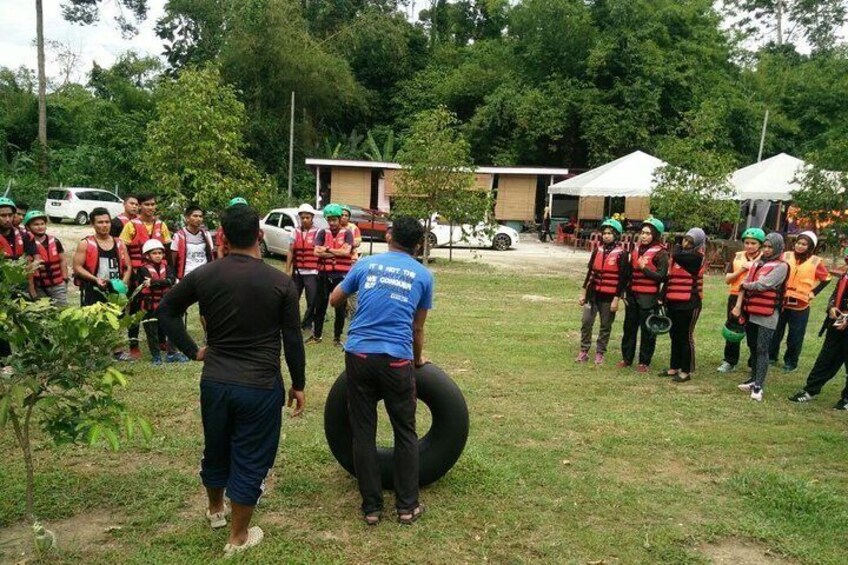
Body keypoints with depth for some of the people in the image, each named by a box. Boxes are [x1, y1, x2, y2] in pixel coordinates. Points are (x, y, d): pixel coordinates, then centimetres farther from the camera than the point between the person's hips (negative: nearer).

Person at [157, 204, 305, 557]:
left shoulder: (203, 275, -3)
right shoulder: (281, 283, -12)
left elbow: (166, 310, 8)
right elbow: (292, 340, -8)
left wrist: (191, 350, 12)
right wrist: (298, 384, 3)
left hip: (214, 381, 4)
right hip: (261, 385, -4)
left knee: (216, 449, 24)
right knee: (250, 460, 10)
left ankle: (215, 510, 49)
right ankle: (238, 538, 25)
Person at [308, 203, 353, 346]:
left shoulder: (347, 233, -1)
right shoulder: (323, 233, 5)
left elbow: (346, 251, -15)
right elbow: (317, 252, -9)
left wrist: (327, 249, -8)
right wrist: (338, 252, -12)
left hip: (341, 275, -2)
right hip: (324, 274, 2)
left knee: (340, 308, 6)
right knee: (320, 306, 11)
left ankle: (337, 337, 19)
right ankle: (316, 335, 24)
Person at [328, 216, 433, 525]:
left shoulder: (366, 264, 9)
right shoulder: (423, 275, 7)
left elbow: (334, 300, 18)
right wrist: (418, 359, 32)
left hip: (359, 356, 1)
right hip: (397, 360, -1)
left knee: (363, 433, 11)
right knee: (405, 433, 14)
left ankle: (371, 508, 20)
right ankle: (407, 506, 22)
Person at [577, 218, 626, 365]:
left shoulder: (621, 254, -7)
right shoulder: (597, 250, 7)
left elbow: (623, 278, -9)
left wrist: (616, 299, -12)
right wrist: (583, 292, 10)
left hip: (609, 296, -4)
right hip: (593, 293, 4)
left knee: (606, 326, 6)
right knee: (586, 322, 2)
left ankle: (599, 353, 18)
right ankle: (584, 351, 13)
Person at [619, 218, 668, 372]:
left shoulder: (661, 253, -5)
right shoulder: (636, 249, 12)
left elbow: (661, 276, -12)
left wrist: (644, 268, -17)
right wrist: (626, 291, 11)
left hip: (649, 297, -6)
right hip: (632, 295, 6)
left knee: (647, 330, 2)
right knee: (629, 327, 12)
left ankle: (644, 362, 11)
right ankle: (627, 358, 22)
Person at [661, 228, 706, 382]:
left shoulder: (696, 258, -10)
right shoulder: (677, 256, 13)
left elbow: (678, 255, -26)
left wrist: (678, 247, -3)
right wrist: (663, 297, 11)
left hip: (689, 303, -8)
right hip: (673, 302, 8)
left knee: (686, 337, 0)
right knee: (675, 336, 15)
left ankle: (686, 371, 9)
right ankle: (674, 368, 25)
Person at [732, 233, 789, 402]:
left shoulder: (781, 266, -7)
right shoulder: (757, 263, 13)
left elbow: (762, 285, -18)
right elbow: (745, 284, 8)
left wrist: (747, 285, 0)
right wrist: (738, 306, -1)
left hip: (767, 315, -7)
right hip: (750, 312, 7)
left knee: (762, 350, -7)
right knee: (753, 348, 14)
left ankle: (758, 386, -6)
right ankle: (753, 379, 26)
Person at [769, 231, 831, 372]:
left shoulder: (815, 262, -3)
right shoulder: (786, 257, 0)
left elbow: (826, 279, 8)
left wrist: (813, 292, 0)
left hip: (800, 305, -1)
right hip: (781, 301, 1)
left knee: (795, 336, 7)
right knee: (775, 330, 10)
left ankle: (791, 362, 21)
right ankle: (771, 356, 25)